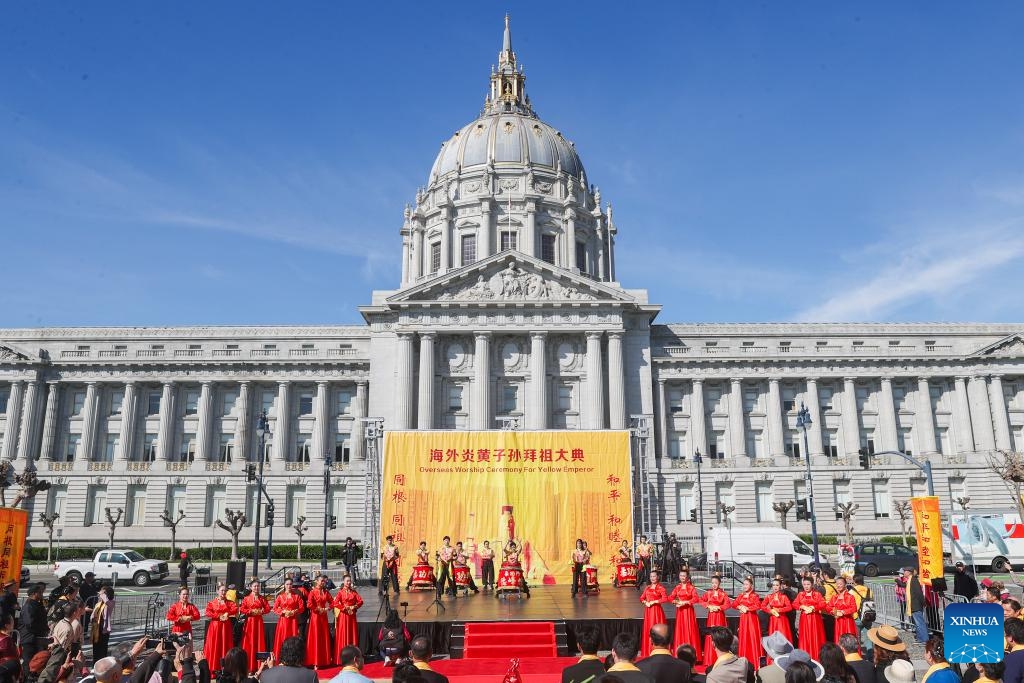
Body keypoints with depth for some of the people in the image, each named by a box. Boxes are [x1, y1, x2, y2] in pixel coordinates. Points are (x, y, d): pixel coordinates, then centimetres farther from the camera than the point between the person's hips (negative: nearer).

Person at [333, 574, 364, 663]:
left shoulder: (353, 592, 9)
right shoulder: (340, 592, -3)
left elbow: (360, 601, 2)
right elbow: (336, 603, -15)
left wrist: (354, 607, -11)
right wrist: (345, 608, -16)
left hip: (352, 615, 4)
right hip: (343, 616, -4)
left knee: (353, 635, 6)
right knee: (343, 635, -2)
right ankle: (342, 658, 3)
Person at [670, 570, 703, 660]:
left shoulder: (691, 587, -4)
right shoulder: (677, 587, 9)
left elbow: (696, 598, -16)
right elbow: (670, 597, 8)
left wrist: (685, 602, -18)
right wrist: (676, 601, -11)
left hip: (688, 611, -4)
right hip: (680, 611, 4)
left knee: (689, 630, -6)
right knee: (680, 630, 4)